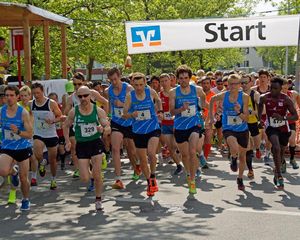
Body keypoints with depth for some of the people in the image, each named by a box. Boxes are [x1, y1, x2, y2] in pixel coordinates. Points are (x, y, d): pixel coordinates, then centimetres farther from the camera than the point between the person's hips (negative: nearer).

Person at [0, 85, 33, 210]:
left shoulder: (23, 113, -13)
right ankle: (14, 171, 13)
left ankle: (25, 200, 34)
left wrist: (18, 131, -30)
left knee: (23, 178, 7)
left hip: (23, 147, -1)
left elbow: (29, 134, -13)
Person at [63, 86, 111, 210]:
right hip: (81, 145, 1)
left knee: (97, 175, -4)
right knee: (84, 179, -6)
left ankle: (98, 199, 18)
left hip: (96, 143, -1)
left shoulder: (98, 111, -6)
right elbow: (66, 126, 12)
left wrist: (103, 129, -31)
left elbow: (108, 129, -8)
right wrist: (67, 142, 2)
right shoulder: (74, 112, -3)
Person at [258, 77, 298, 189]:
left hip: (284, 128, 1)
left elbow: (295, 116, -19)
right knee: (276, 148, -27)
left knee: (281, 152, 16)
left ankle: (277, 172, 45)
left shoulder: (286, 99, -19)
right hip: (271, 127, -1)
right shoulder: (264, 98, -14)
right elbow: (260, 105, 12)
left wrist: (283, 118, -35)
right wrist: (259, 118, 5)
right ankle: (279, 175, -20)